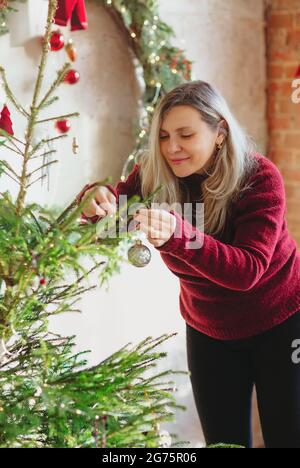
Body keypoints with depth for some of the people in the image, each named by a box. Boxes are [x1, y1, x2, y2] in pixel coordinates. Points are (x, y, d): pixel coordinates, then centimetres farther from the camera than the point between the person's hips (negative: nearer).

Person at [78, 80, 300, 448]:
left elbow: (247, 270, -34)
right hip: (208, 328, 3)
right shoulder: (153, 175, -13)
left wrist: (178, 233, -50)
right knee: (223, 440, 8)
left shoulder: (259, 177, -23)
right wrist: (97, 201, -44)